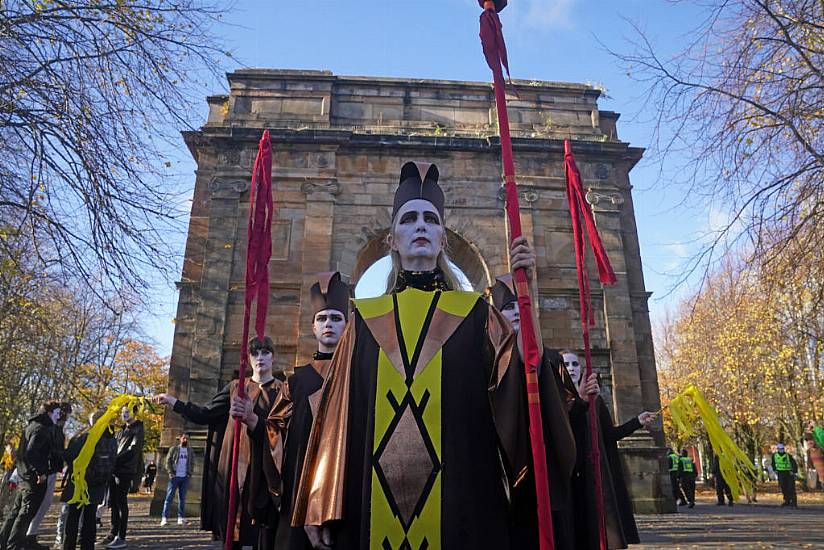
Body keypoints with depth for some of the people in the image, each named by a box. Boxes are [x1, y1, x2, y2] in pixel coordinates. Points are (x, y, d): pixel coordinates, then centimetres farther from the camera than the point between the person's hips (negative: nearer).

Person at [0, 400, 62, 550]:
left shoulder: (31, 426, 14)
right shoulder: (42, 429, -17)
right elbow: (31, 452, -27)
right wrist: (41, 472, -20)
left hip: (23, 476, 10)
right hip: (35, 480, -10)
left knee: (16, 510, 18)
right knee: (27, 513, -2)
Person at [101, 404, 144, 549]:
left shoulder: (138, 430, -3)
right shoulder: (122, 430, 21)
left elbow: (133, 449, -14)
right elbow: (115, 448, 19)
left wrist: (116, 460, -20)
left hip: (125, 471, -8)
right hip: (114, 470, 8)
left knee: (121, 502, -7)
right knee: (113, 502, 10)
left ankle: (121, 538, -3)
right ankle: (114, 532, 20)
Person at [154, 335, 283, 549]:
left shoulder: (281, 390, 3)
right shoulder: (235, 387, 14)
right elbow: (205, 414, 12)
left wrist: (251, 419, -24)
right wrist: (172, 401, 13)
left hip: (264, 472, -2)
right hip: (233, 468, 3)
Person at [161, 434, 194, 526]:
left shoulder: (190, 451, 11)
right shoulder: (174, 449, 2)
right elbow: (168, 461, 0)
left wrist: (190, 473, 1)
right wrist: (170, 473, -10)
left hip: (185, 477, 3)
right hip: (175, 477, -3)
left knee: (182, 498, 6)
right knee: (169, 497, -4)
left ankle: (181, 517, 10)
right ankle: (164, 517, -3)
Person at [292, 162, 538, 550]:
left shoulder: (476, 314, 6)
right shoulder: (366, 320, 8)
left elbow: (516, 383, -8)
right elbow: (340, 415, 6)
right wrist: (323, 509, 1)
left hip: (460, 494, 0)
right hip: (376, 499, 1)